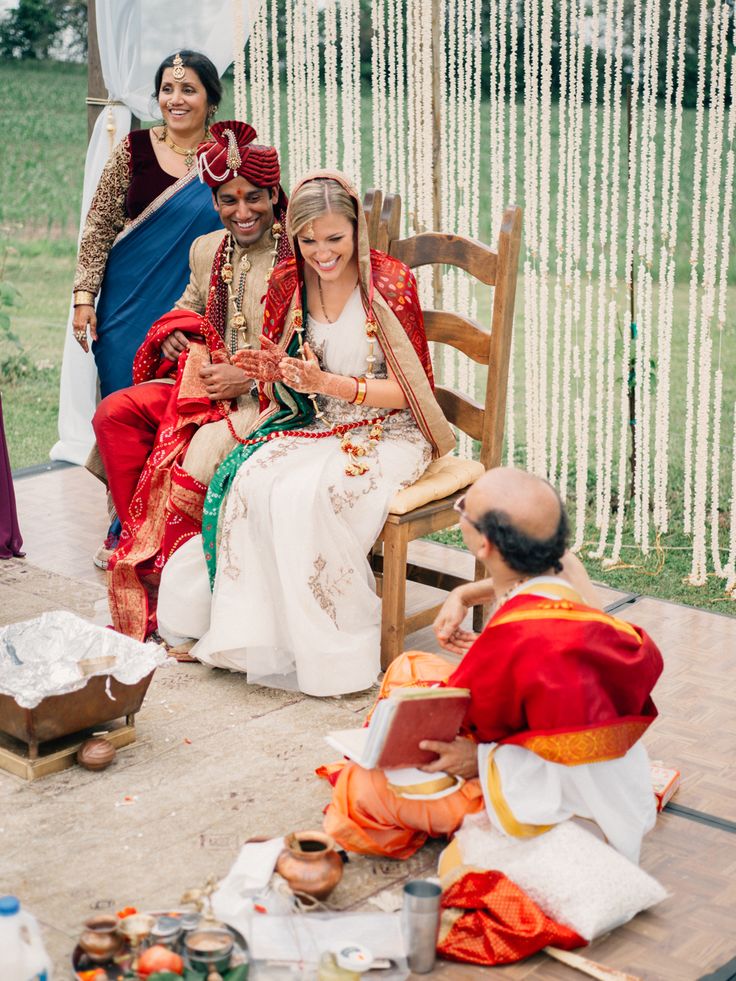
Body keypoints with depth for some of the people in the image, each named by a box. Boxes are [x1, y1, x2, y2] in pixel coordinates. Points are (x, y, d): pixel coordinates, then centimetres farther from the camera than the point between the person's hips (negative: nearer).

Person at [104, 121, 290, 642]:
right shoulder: (206, 250, 12)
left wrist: (247, 377, -20)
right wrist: (173, 333, 7)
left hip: (270, 397, -7)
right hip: (205, 380, 7)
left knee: (201, 451, -31)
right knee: (114, 414, -13)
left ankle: (162, 575, -11)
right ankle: (145, 546, -7)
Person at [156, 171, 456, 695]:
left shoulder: (390, 283, -11)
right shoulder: (288, 284, 4)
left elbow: (402, 391, -11)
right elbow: (286, 394, 13)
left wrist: (327, 383, -24)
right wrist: (278, 373, -12)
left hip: (383, 435, -5)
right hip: (312, 428, 5)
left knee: (305, 495, -32)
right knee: (250, 482, -26)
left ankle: (332, 650, -17)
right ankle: (255, 633, -15)